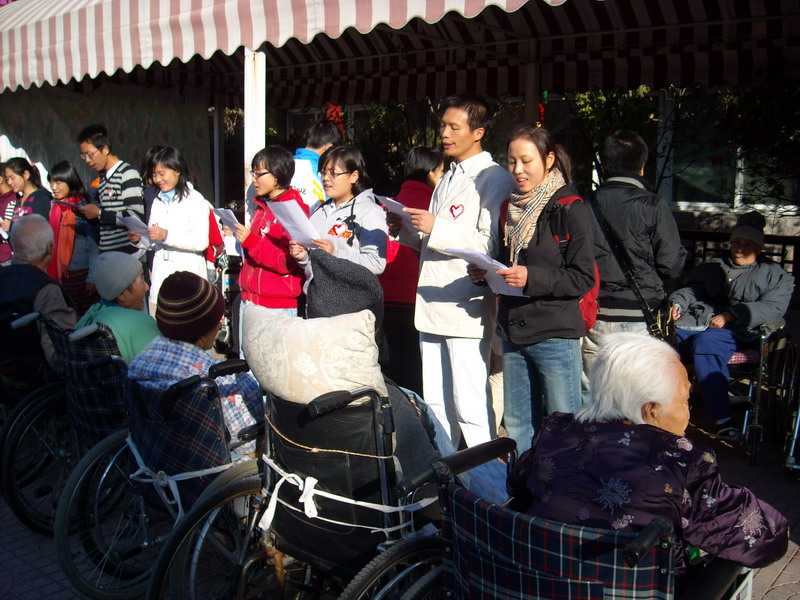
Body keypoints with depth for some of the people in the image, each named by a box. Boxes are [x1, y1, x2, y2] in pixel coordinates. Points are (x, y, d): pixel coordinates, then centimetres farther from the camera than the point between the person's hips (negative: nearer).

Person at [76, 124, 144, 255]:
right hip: (106, 254, 7)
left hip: (128, 255, -7)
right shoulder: (102, 178, 15)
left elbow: (137, 217, -19)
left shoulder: (128, 174, -9)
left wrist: (99, 213, -13)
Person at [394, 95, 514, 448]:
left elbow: (492, 243, -16)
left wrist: (437, 228, -19)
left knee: (470, 406, -7)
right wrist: (406, 230, 7)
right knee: (435, 405, 14)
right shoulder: (447, 179, 21)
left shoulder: (494, 178, -6)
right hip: (432, 306, 9)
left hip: (466, 309, -8)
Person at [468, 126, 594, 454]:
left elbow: (583, 278, -12)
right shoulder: (511, 208, 14)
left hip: (555, 335, -7)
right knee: (516, 426, 13)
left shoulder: (570, 209, -7)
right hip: (513, 332, 7)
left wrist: (532, 278, -23)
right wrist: (484, 273, 4)